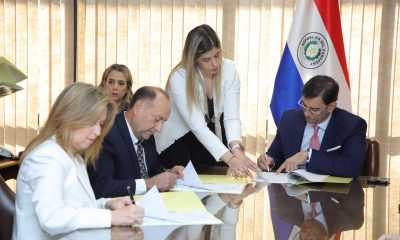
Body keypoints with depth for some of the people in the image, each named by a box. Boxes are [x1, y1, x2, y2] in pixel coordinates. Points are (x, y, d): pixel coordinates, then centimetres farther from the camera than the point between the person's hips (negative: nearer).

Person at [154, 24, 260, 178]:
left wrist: (236, 149, -42)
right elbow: (197, 126, -33)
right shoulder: (179, 78, -26)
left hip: (209, 139, 3)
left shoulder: (229, 69, -15)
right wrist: (230, 159, -45)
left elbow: (231, 118, -21)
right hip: (176, 142, -3)